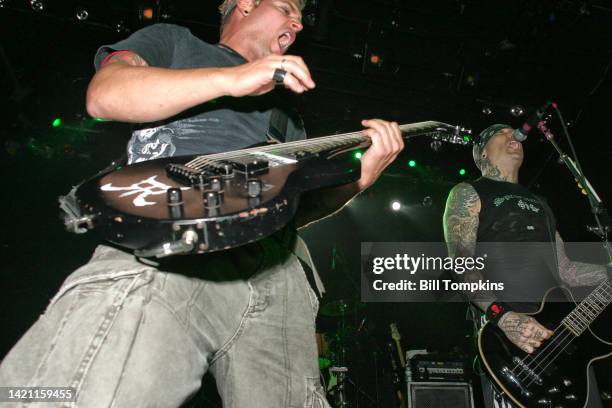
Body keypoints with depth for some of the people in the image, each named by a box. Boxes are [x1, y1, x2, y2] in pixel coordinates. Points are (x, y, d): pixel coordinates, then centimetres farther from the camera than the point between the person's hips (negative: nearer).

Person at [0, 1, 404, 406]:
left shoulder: (287, 115, 35)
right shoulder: (174, 41, 23)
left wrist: (360, 177, 7)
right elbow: (104, 96, 2)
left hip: (277, 269, 6)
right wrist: (232, 79, -5)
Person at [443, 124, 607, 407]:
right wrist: (503, 316, -24)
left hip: (562, 329, 7)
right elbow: (461, 264, -10)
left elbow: (564, 269, 24)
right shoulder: (467, 193, 5)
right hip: (503, 331, -7)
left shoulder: (537, 202, 27)